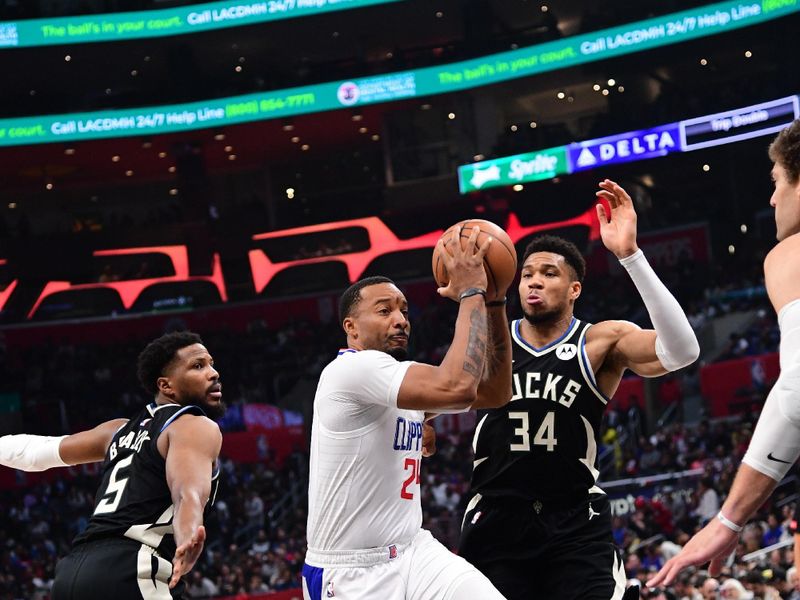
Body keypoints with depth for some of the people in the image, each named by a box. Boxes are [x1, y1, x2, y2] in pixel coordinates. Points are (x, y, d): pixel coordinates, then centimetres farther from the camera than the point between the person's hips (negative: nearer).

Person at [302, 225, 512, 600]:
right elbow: (457, 388, -28)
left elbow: (496, 392, 9)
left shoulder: (408, 382, 11)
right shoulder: (353, 369, -16)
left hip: (414, 552, 7)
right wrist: (471, 293, -19)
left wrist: (492, 302, 0)